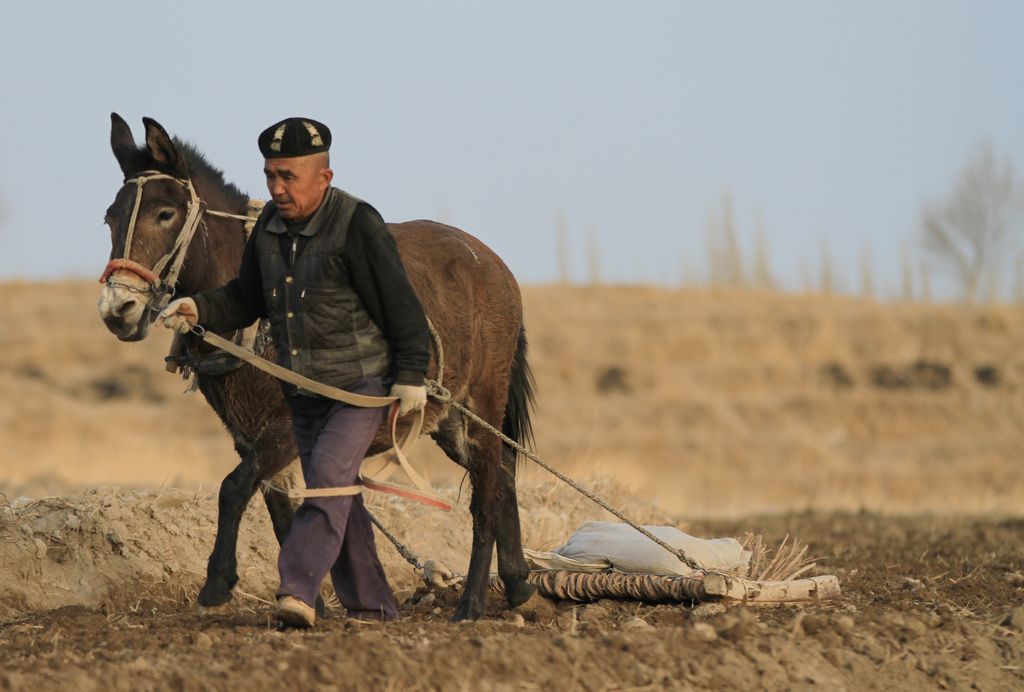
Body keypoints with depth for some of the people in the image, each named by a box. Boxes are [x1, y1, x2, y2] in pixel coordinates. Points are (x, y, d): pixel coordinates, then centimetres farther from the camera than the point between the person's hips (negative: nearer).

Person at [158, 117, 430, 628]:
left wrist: (411, 375, -16)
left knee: (328, 476, -22)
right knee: (337, 497, 10)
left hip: (362, 386, -7)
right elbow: (246, 298, 13)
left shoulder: (358, 226, -17)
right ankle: (372, 605, 19)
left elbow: (401, 306, -15)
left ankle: (298, 590, -31)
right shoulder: (270, 226, 4)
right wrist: (198, 309, -5)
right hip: (303, 392, 8)